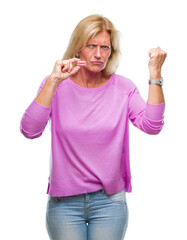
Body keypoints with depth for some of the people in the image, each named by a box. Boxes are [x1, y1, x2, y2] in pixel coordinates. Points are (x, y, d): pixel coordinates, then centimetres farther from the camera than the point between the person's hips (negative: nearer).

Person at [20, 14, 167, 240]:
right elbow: (29, 130, -19)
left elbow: (151, 125, -15)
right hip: (64, 202, -1)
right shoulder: (55, 86, -4)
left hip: (109, 201, 1)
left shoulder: (123, 87, 0)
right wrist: (53, 82, -24)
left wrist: (155, 74, -19)